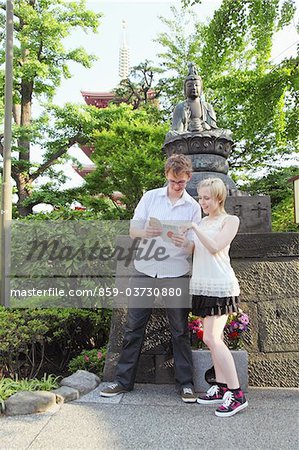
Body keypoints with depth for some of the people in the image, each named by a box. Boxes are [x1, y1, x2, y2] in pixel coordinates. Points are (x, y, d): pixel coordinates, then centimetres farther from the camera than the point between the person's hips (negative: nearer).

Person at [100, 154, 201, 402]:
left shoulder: (193, 207, 3)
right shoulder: (150, 197, 5)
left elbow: (195, 247, 1)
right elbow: (133, 230, 2)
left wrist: (184, 243, -22)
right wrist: (146, 232, -21)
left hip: (176, 275, -1)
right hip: (144, 271, 1)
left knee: (180, 331, 7)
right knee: (134, 327, 7)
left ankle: (186, 383, 21)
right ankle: (124, 380, 20)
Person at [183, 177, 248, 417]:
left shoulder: (230, 220, -2)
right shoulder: (203, 222, 18)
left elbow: (215, 247, -16)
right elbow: (194, 251, 16)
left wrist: (195, 227, -17)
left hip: (221, 285, -7)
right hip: (203, 286, 7)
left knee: (211, 338, -12)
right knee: (214, 338, 9)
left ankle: (237, 394, -3)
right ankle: (222, 387, 19)